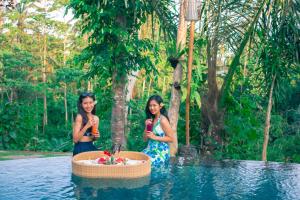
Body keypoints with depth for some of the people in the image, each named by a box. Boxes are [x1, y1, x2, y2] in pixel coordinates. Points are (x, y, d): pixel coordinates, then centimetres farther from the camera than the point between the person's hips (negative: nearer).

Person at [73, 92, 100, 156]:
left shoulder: (96, 118, 7)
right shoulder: (80, 117, -10)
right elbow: (75, 139, -14)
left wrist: (96, 136, -1)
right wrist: (86, 126, -20)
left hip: (91, 147, 6)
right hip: (80, 149, -6)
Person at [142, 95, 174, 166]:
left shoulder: (163, 120, -11)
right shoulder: (150, 119, 9)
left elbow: (171, 138, -11)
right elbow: (145, 139, 11)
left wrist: (155, 137, -16)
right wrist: (146, 126, -4)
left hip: (161, 152, -6)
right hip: (150, 150, 6)